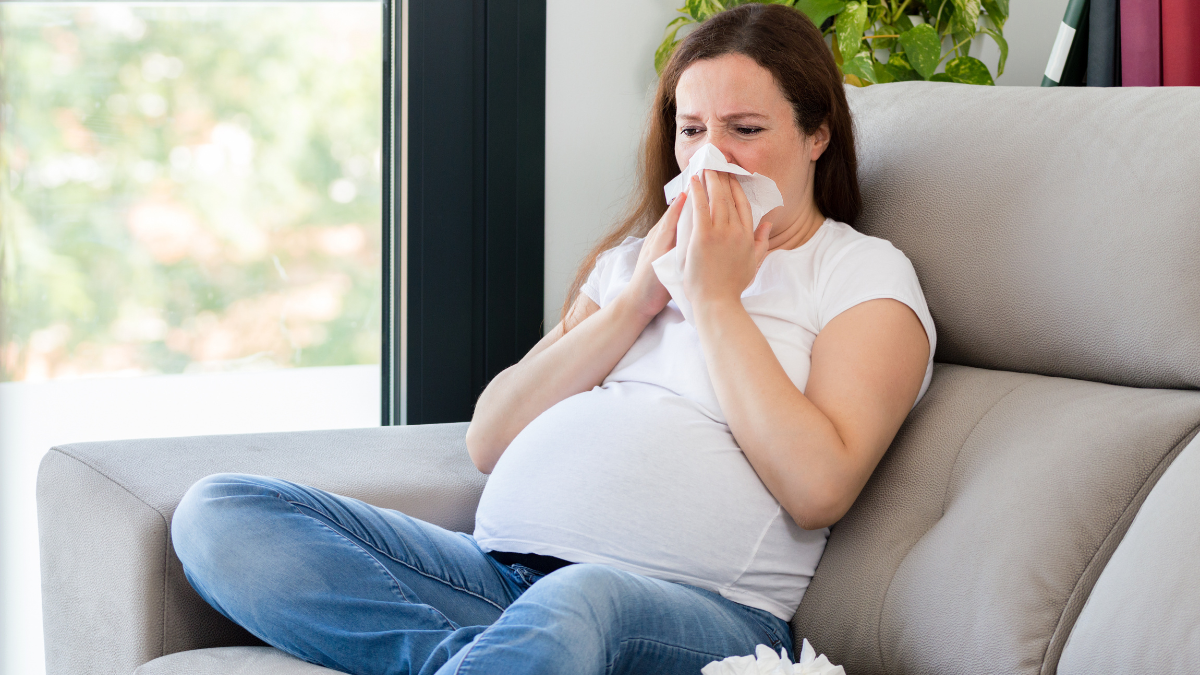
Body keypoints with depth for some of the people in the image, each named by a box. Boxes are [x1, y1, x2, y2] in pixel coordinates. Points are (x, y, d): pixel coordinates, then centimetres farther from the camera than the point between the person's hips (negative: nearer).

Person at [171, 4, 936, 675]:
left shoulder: (865, 273, 11)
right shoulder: (634, 254, 27)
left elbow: (818, 487, -8)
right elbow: (490, 441, 16)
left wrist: (715, 298, -3)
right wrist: (633, 301, 6)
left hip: (697, 607, -7)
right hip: (497, 567, 7)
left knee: (581, 600, -45)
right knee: (220, 513, -15)